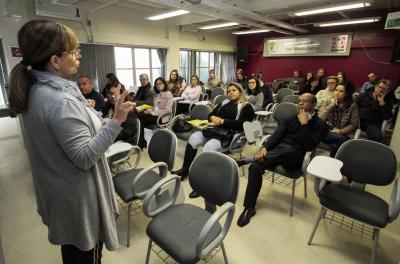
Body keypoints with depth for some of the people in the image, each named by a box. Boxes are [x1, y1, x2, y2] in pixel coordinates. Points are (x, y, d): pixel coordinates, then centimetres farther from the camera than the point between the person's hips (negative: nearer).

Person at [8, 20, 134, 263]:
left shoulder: (35, 92, 2)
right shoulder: (61, 102, -29)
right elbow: (85, 158, -28)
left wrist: (82, 108, 20)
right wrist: (116, 122, -32)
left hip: (60, 192, 9)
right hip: (78, 197, -9)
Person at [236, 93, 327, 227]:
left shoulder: (319, 124, 6)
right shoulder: (291, 119, 19)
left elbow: (309, 146, -8)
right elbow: (276, 135, 6)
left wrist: (304, 125, -8)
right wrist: (265, 147, -12)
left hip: (295, 155, -3)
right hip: (277, 150, 4)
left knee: (287, 150, -41)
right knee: (255, 167, -24)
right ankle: (249, 207, -14)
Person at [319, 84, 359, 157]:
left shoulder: (352, 106, 1)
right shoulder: (329, 101, 6)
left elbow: (354, 124, 2)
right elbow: (320, 118, -7)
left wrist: (341, 131, -13)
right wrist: (331, 105, -12)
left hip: (343, 135, -1)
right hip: (327, 132, 1)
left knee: (335, 146, -34)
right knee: (340, 138, -34)